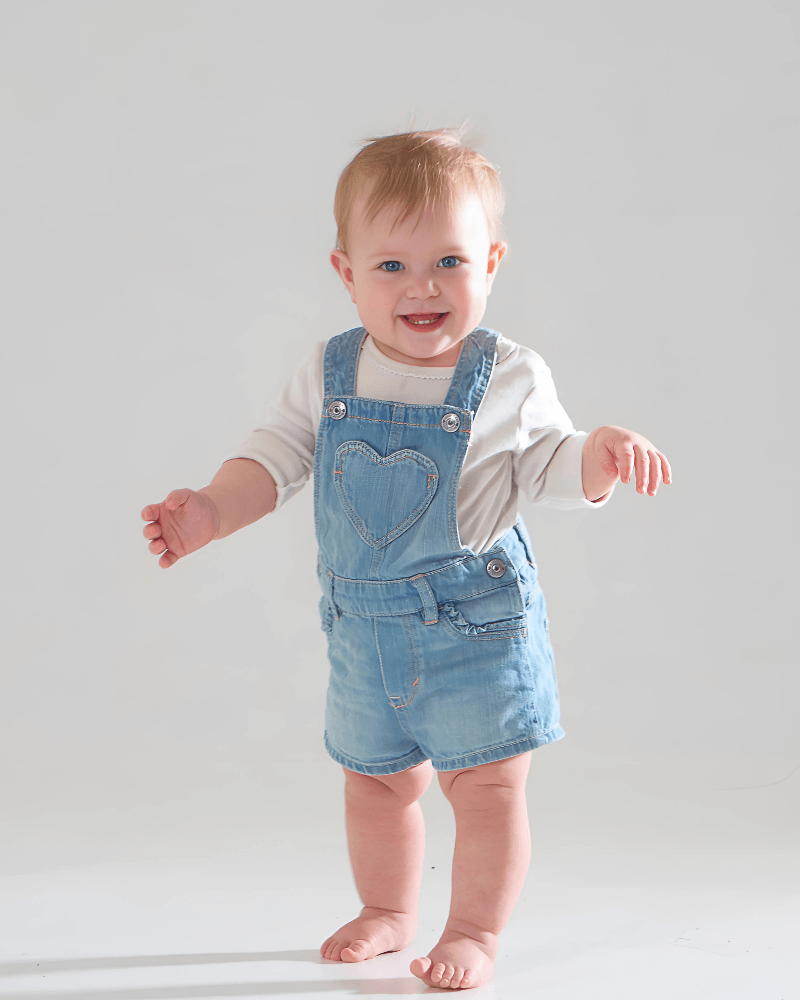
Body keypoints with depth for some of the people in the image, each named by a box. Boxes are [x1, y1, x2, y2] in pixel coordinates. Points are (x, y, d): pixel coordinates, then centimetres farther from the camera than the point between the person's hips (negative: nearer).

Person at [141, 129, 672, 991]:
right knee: (374, 781, 18)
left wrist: (603, 453, -23)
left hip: (478, 620, -3)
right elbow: (275, 458, 1)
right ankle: (388, 913, 39)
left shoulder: (509, 378, -9)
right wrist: (210, 511, -15)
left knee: (487, 785, 1)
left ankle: (475, 931, 19)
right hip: (365, 626, 4)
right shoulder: (329, 373, -3)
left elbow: (550, 469, -2)